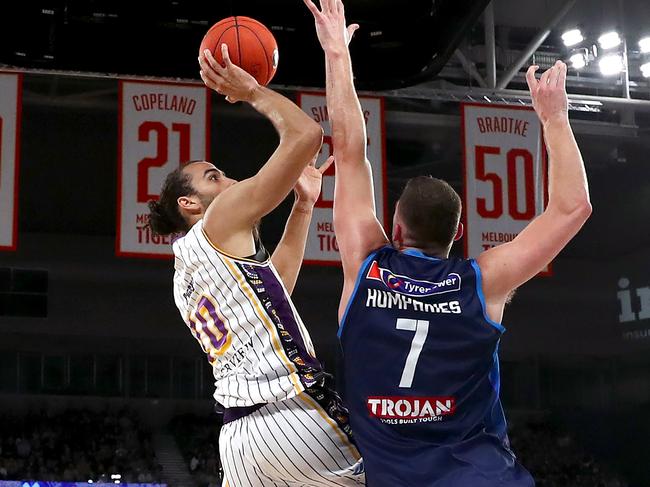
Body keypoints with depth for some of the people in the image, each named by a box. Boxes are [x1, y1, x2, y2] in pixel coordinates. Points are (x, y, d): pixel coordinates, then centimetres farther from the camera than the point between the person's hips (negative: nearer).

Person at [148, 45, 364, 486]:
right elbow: (306, 135, -5)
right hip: (292, 414, -8)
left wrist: (304, 204, 39)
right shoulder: (223, 221, 0)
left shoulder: (185, 280, 25)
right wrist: (252, 92, 11)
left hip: (238, 436, 9)